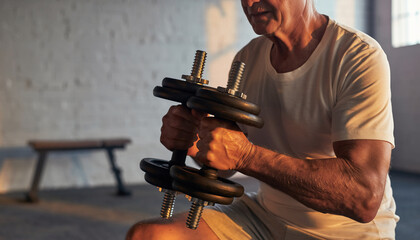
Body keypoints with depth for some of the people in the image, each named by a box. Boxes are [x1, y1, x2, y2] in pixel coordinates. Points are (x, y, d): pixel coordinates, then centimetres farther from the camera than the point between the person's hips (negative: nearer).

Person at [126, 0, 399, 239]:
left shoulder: (359, 57, -19)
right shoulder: (247, 59, 2)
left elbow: (364, 197, -29)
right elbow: (225, 160, 9)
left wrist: (246, 155, -35)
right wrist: (190, 140, -15)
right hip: (265, 216, 6)